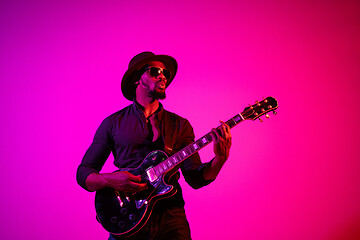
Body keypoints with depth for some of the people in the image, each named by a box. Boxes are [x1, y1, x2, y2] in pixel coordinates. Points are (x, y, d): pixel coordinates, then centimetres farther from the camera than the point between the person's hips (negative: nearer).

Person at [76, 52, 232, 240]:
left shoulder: (180, 125, 9)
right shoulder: (113, 123, 5)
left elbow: (195, 178, 4)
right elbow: (83, 173, 5)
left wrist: (220, 159, -14)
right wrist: (110, 180, -14)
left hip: (171, 219, 2)